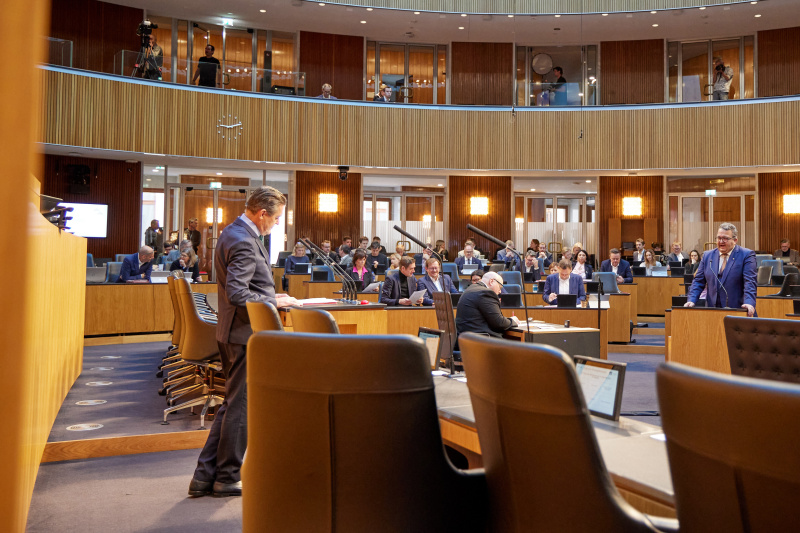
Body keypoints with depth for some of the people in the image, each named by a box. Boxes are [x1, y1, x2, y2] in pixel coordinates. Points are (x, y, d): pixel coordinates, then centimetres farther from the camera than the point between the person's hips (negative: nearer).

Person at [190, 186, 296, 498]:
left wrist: (270, 297, 14)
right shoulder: (244, 242, -20)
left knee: (232, 404, 16)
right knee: (241, 406, 2)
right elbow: (236, 293, -27)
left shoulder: (233, 232, 13)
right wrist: (274, 301, -16)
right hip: (245, 334, -10)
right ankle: (227, 478, 16)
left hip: (232, 332, 10)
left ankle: (205, 476, 21)